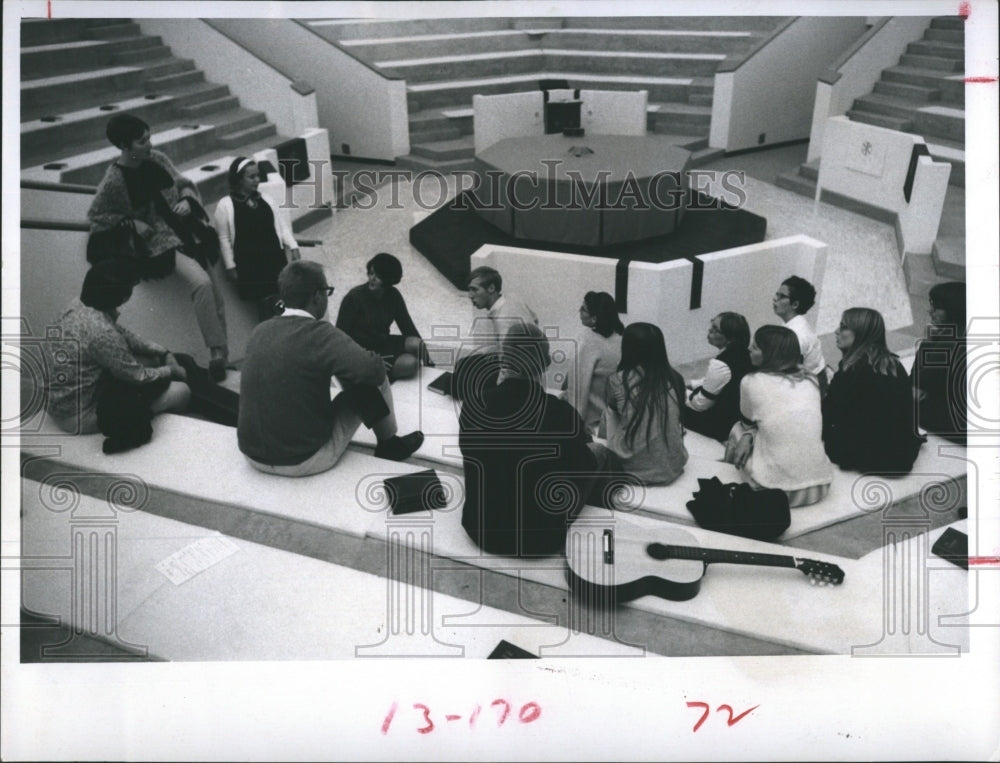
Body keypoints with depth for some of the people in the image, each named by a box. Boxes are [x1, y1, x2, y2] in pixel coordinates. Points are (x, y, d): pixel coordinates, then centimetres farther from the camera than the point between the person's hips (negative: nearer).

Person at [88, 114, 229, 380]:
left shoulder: (157, 159, 1)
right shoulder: (114, 181, -12)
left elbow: (184, 184, 14)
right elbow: (95, 215, -1)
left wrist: (187, 201, -7)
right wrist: (131, 223, -12)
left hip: (187, 230, 6)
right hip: (160, 242, -6)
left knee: (216, 294, 1)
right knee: (202, 284, -28)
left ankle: (222, 353, 11)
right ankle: (217, 353, -22)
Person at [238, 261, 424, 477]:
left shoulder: (260, 331, 1)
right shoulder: (319, 334, -19)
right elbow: (373, 370, -24)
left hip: (253, 456, 7)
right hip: (304, 462, -7)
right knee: (368, 383, 4)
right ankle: (390, 446, 30)